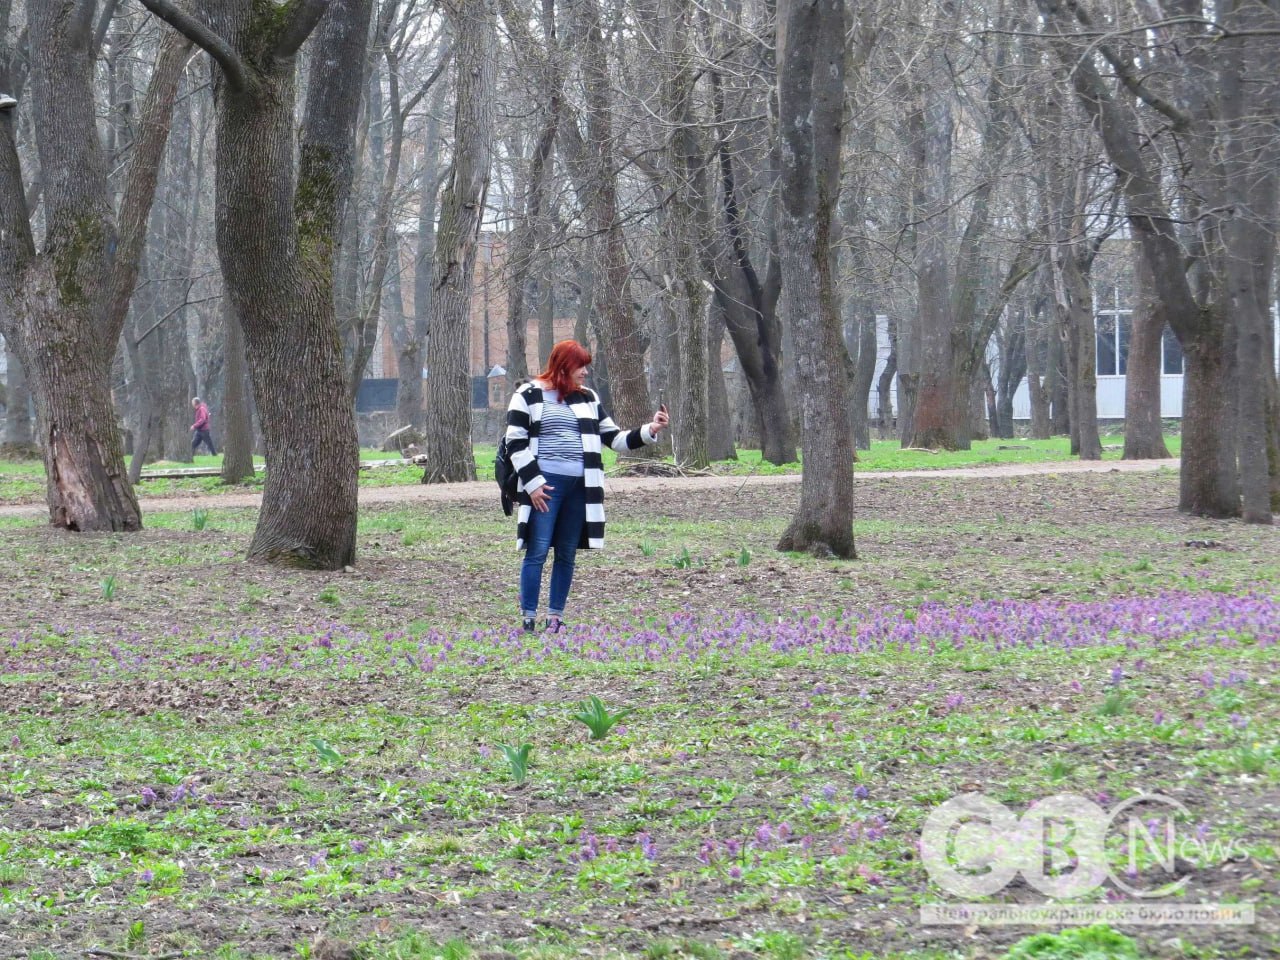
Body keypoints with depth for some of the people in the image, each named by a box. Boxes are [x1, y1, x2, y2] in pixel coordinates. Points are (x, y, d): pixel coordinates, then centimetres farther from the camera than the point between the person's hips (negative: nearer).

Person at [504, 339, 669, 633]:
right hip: (545, 486, -5)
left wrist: (650, 431, 2)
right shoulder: (528, 396, -1)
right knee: (537, 551, -8)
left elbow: (614, 439, 16)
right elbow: (516, 444, -4)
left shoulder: (587, 398, 15)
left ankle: (555, 618, 13)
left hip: (579, 486, 5)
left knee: (567, 554, 7)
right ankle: (528, 619, -5)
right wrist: (533, 483, -12)